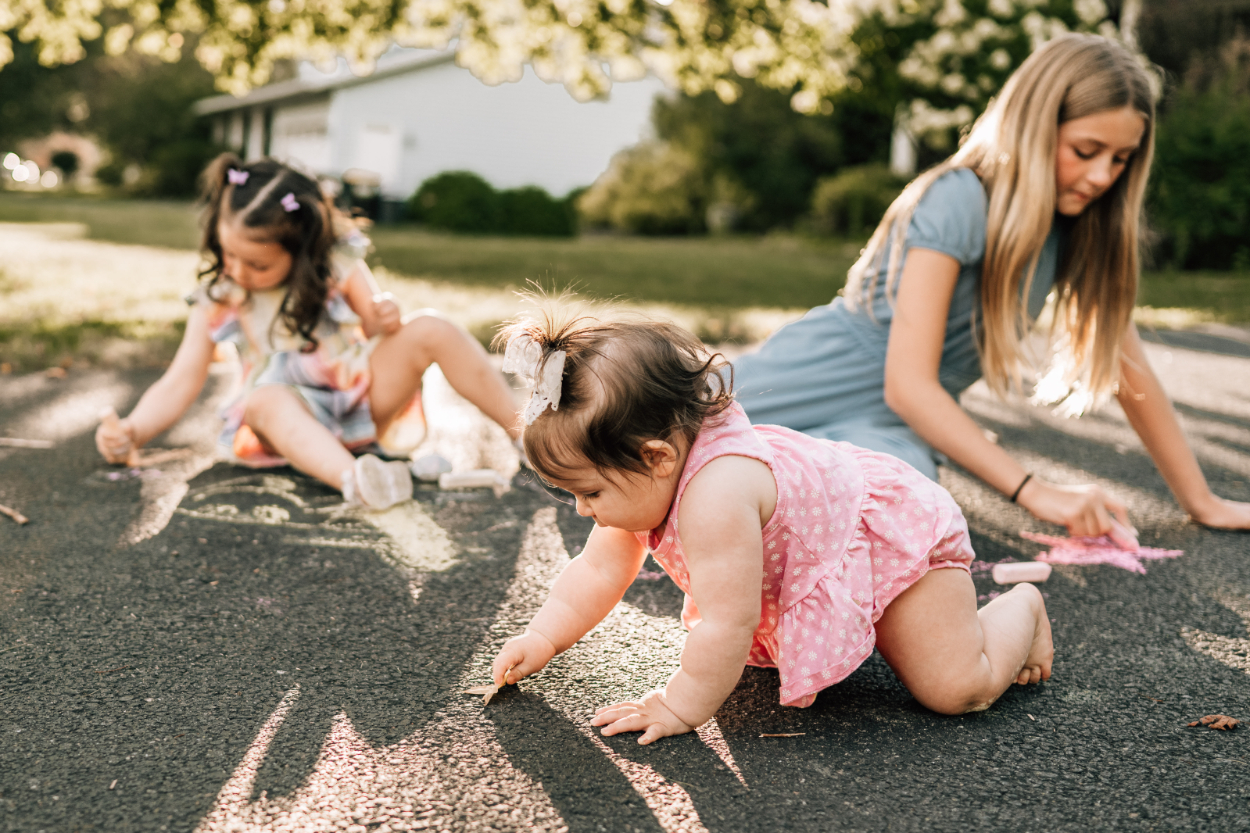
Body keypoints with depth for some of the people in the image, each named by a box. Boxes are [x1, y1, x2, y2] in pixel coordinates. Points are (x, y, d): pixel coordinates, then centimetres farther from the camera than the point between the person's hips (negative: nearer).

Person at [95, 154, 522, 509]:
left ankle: (526, 431, -14)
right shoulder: (217, 300, -4)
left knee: (432, 331, -21)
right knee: (265, 401, -37)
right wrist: (131, 431, -18)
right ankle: (352, 477, -65)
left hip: (364, 393, 1)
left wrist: (382, 321, -21)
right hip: (296, 414, -1)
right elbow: (179, 385, -2)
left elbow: (376, 322, 5)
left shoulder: (338, 265, -5)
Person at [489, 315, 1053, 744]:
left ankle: (1020, 609, 18)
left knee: (958, 688, -13)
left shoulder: (715, 496, -44)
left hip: (898, 533, -9)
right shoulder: (647, 484, -13)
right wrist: (542, 640, -8)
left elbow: (726, 625, -40)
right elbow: (597, 573, 0)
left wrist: (681, 707, -29)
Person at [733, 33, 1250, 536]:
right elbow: (907, 385, -25)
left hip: (896, 424, 4)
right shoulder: (959, 201, -19)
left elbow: (1129, 371, 8)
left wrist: (1201, 502, 8)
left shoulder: (1085, 229, 1)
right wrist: (1036, 492, -29)